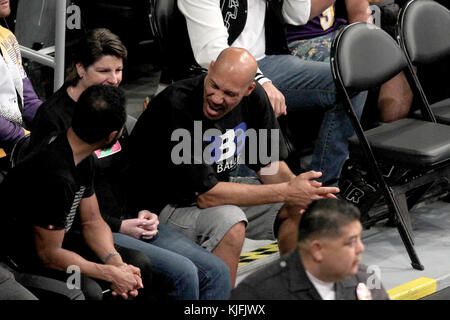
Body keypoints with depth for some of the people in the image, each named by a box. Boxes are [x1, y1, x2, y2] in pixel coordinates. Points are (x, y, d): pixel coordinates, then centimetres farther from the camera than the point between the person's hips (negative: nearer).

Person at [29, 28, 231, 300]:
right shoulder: (53, 118, -11)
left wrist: (144, 212, 4)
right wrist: (119, 227, -14)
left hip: (128, 220, 8)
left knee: (217, 272, -9)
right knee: (182, 272, -26)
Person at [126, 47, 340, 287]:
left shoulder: (254, 97, -7)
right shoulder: (178, 105, -29)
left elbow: (270, 164, 2)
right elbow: (205, 195, -30)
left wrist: (296, 187, -22)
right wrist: (286, 192, -30)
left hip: (218, 190, 8)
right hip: (163, 205, -8)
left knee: (300, 207, -3)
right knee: (229, 222, -34)